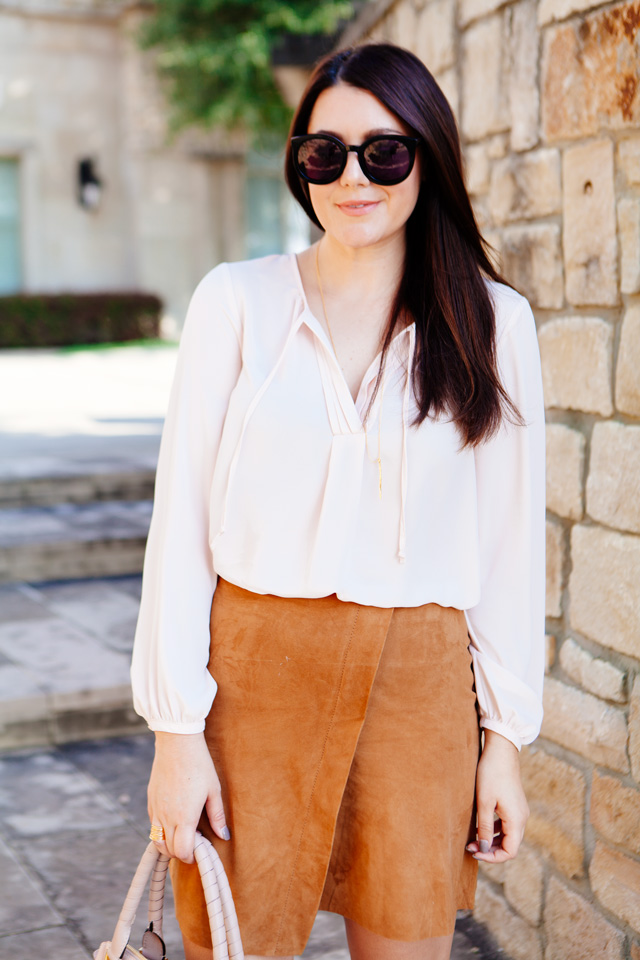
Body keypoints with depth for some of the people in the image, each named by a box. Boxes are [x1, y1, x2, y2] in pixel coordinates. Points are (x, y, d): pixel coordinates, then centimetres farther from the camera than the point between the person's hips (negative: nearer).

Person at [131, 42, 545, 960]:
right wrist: (178, 731, -4)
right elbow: (181, 523, -1)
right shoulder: (238, 301, 0)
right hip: (256, 673, -1)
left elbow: (511, 541, 5)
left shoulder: (494, 322, 3)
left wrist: (505, 738, 4)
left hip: (420, 681, 1)